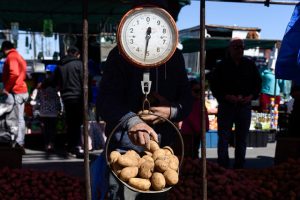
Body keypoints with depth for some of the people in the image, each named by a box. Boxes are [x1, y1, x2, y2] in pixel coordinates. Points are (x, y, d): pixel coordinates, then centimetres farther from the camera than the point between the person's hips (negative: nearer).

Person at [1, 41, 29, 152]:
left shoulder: (11, 57, -9)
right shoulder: (19, 56, 21)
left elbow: (14, 73, -24)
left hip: (15, 92, -9)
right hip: (22, 91, 9)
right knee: (20, 119, 9)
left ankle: (18, 144, -9)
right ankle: (20, 143, 11)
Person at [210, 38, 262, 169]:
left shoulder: (250, 65, 8)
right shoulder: (222, 66, 0)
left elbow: (258, 83, 13)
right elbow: (214, 85, -1)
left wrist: (251, 96, -5)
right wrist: (227, 97, -15)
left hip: (245, 106, 3)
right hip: (226, 105, -3)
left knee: (242, 138, 8)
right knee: (223, 137, -1)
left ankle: (239, 166, 17)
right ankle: (223, 166, 4)